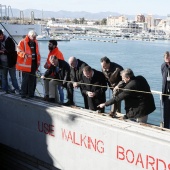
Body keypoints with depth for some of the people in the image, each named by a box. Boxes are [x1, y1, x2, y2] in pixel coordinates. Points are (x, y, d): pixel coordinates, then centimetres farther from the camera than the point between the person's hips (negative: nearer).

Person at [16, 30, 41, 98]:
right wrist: (24, 54, -33)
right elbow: (19, 51, -13)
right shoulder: (22, 42, -7)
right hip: (26, 64, -7)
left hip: (34, 63, 7)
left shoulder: (35, 43, 14)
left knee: (32, 79, 11)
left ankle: (31, 94, 20)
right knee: (25, 79, -6)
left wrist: (38, 61, 15)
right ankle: (23, 94, 2)